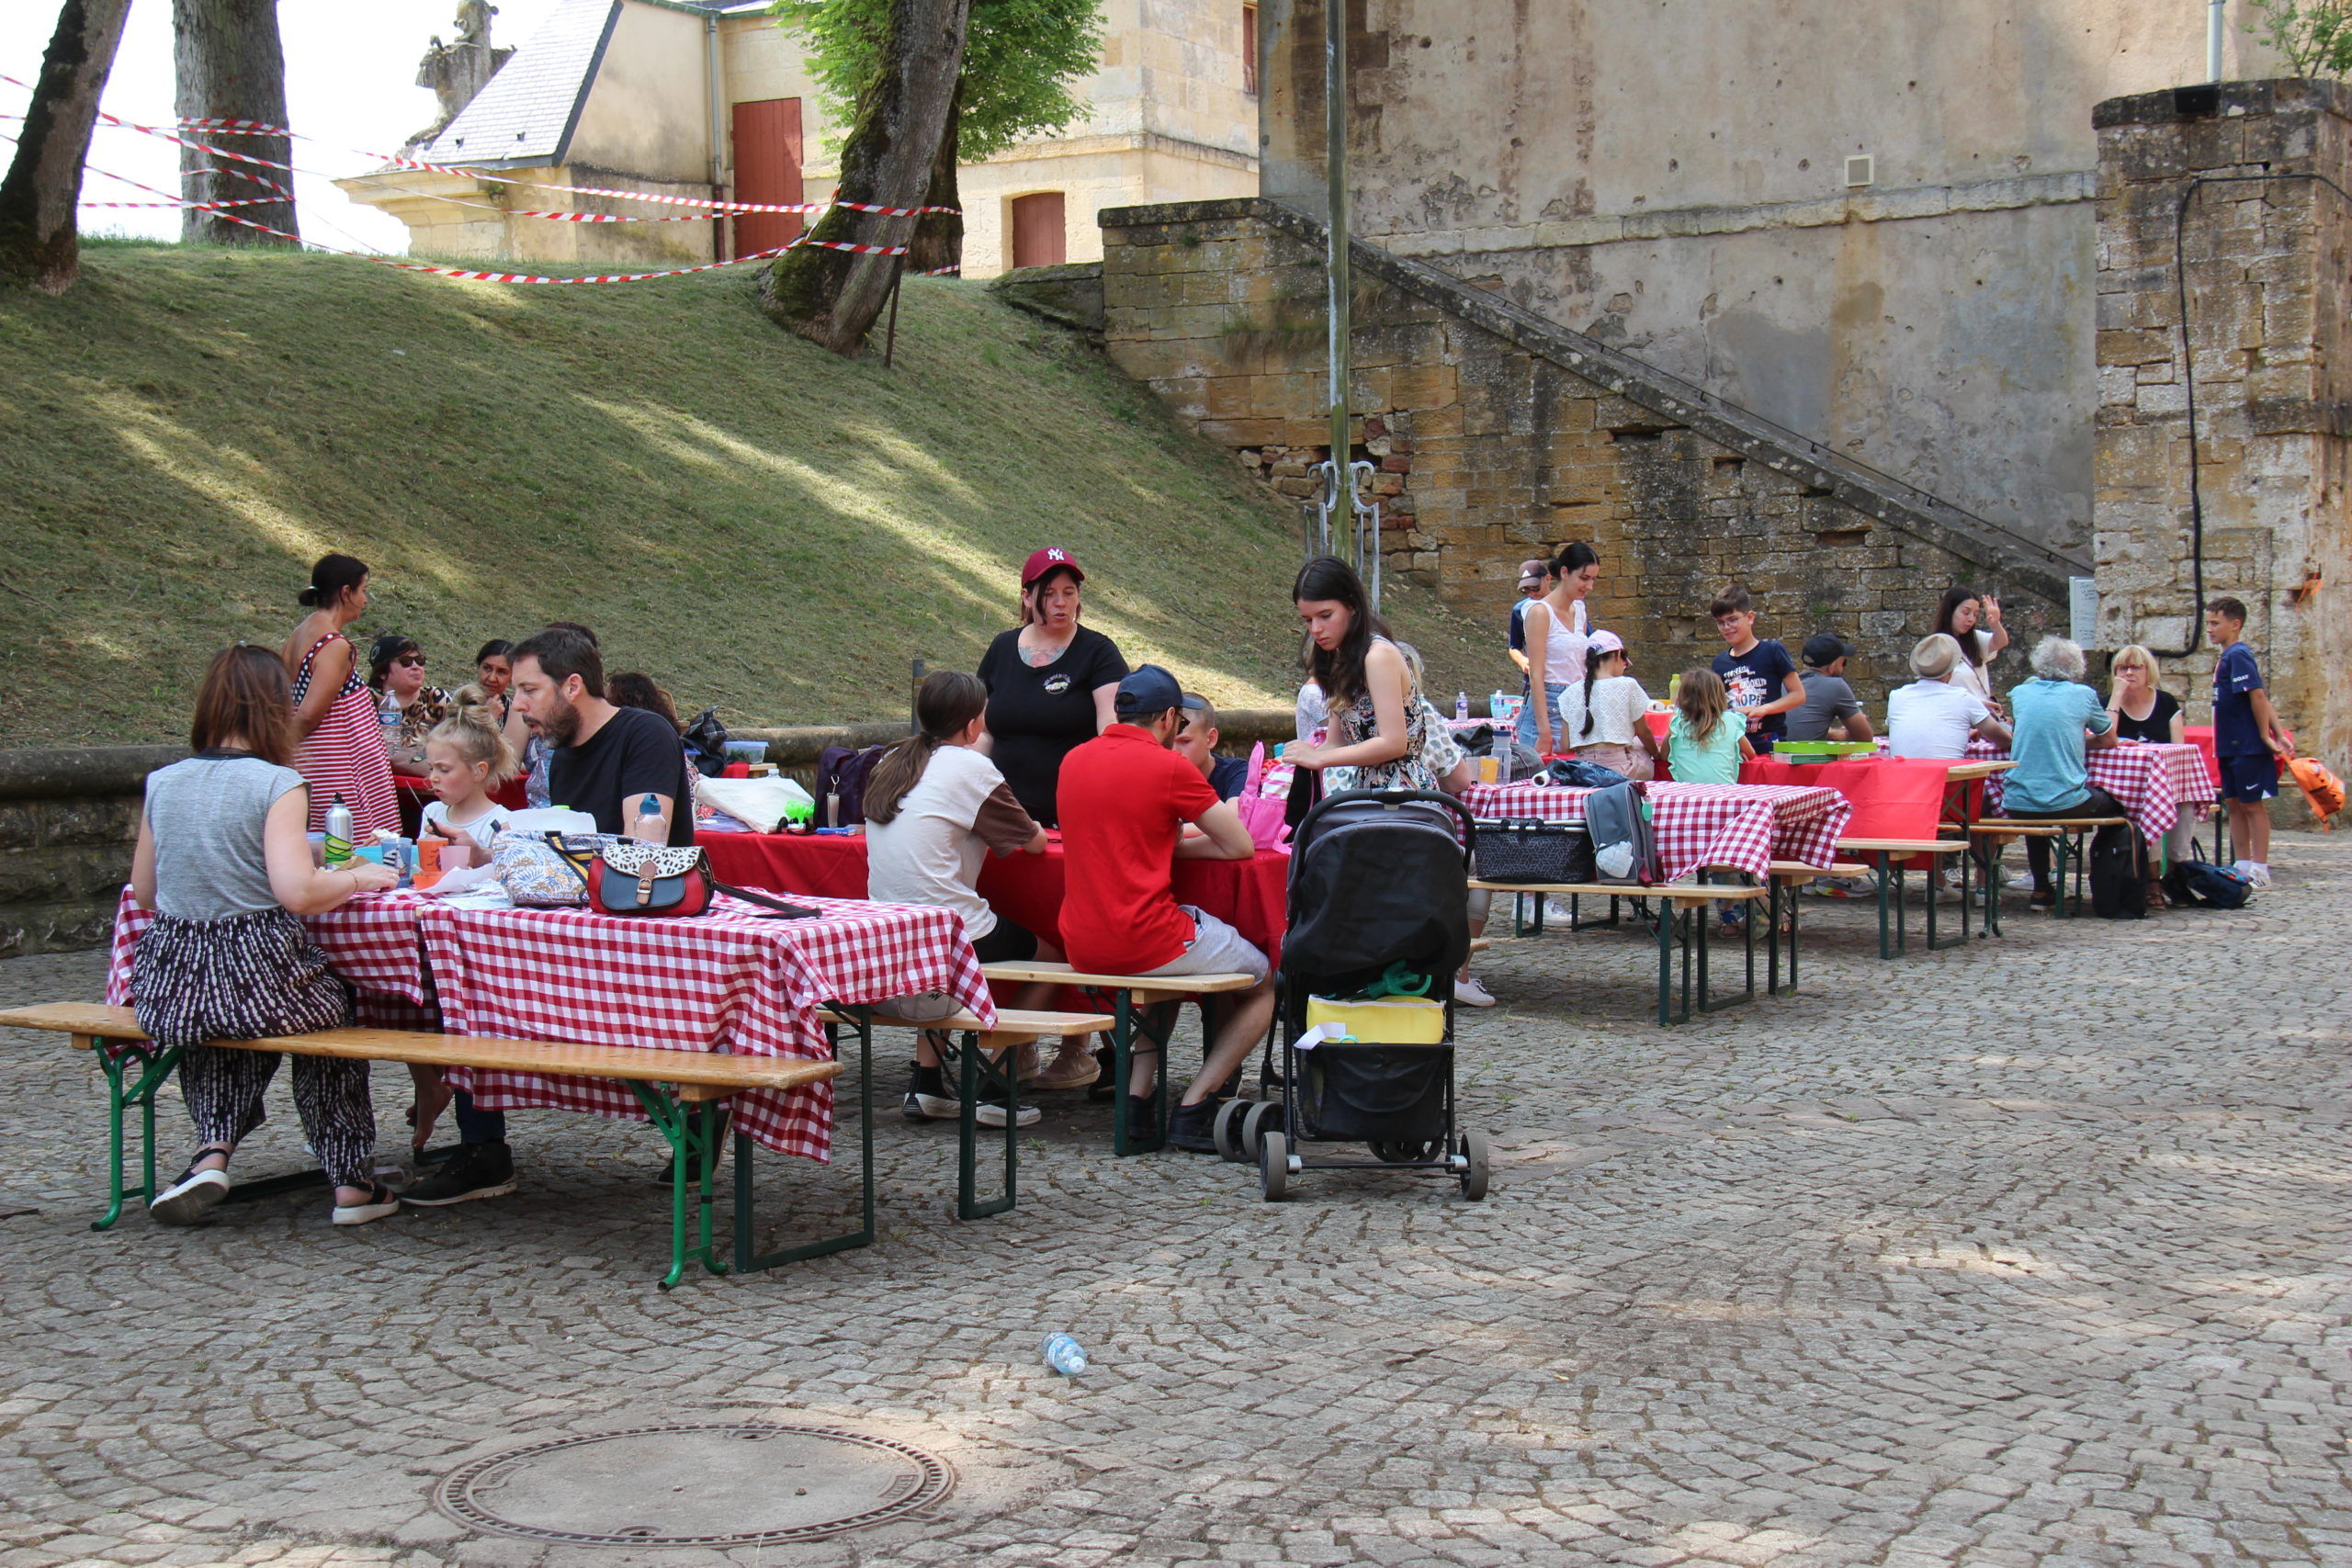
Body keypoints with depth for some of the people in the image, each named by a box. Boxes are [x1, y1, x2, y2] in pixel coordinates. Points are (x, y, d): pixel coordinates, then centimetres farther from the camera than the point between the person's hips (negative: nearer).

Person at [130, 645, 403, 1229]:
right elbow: (297, 891, -21)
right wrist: (357, 878, -2)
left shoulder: (161, 783, 6)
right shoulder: (276, 784, -10)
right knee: (332, 1007, 27)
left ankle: (214, 1147, 14)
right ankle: (352, 1182, 26)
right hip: (258, 974, -4)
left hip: (171, 983, 5)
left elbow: (144, 893, 14)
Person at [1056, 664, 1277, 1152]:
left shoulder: (1074, 760, 10)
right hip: (1143, 940, -7)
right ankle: (1192, 1109, 3)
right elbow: (1240, 847, -4)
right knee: (1265, 982, 15)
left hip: (1081, 945, 7)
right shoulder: (1169, 766, -9)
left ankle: (1137, 1094, 21)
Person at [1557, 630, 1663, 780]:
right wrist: (1657, 754, 29)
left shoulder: (1571, 693, 6)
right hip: (1620, 770, -4)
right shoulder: (1627, 686, -2)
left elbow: (1565, 746, 5)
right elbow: (1643, 732, 9)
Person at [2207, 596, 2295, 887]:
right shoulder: (2228, 657, 15)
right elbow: (2263, 699, 14)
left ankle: (2260, 871, -2)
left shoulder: (2238, 655, -14)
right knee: (2235, 805, 11)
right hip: (2231, 747, 9)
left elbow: (2257, 695, -21)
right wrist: (2280, 734, 8)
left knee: (2252, 805, -5)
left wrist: (2266, 736, -17)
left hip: (2248, 747, -9)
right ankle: (2243, 867, 15)